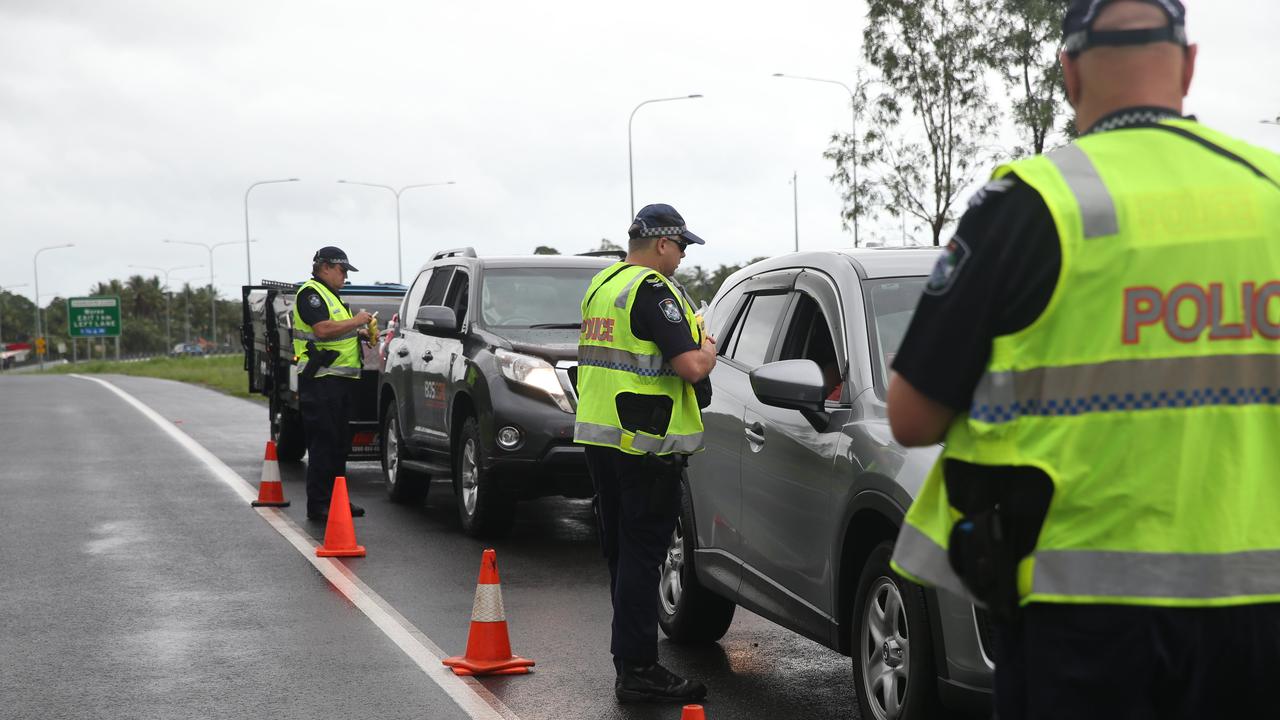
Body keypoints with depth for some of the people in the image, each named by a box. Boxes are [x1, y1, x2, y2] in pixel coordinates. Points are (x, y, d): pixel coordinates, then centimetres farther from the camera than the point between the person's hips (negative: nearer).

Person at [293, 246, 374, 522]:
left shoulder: (331, 296, 24)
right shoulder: (311, 293, -9)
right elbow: (323, 329, -22)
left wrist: (359, 332, 14)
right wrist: (355, 321, -12)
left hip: (341, 379, 10)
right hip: (321, 378, -10)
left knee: (339, 442, 12)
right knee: (323, 442, -10)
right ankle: (317, 505, -9)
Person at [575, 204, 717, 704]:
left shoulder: (601, 285, 15)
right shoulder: (652, 291, -15)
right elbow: (692, 368, -22)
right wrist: (709, 349, 0)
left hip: (598, 435, 9)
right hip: (644, 443, -9)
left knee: (621, 549, 16)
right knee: (641, 554, -6)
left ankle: (630, 656, 26)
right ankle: (637, 671, -4)